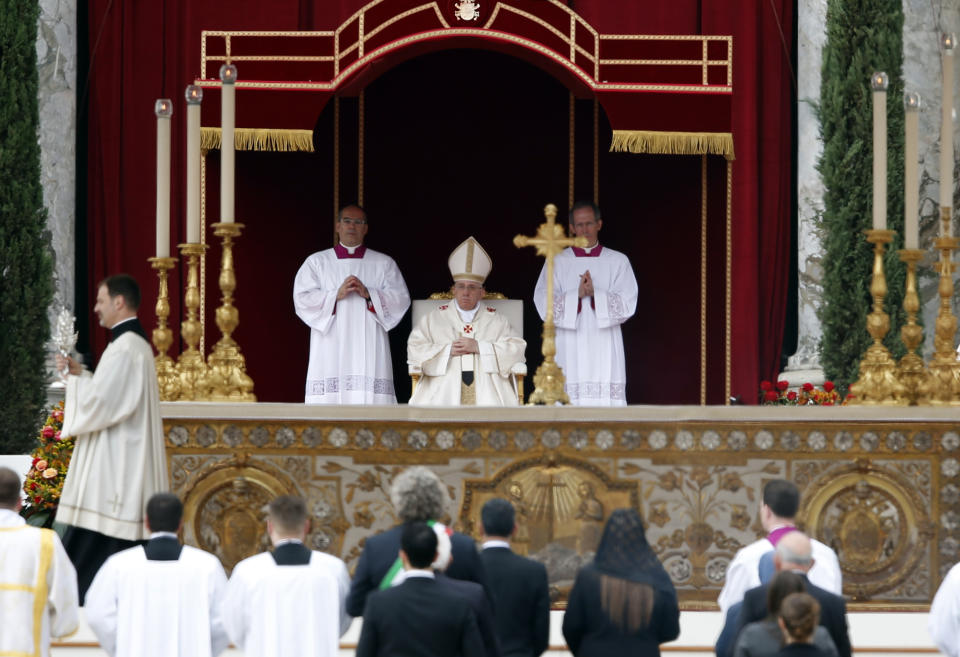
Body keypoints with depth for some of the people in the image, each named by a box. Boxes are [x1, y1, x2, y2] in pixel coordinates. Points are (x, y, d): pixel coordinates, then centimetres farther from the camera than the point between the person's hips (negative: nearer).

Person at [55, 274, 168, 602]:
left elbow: (100, 401, -21)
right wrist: (79, 373, 12)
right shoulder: (138, 343, 15)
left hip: (115, 462, -10)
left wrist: (73, 378, -4)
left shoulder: (124, 347, -17)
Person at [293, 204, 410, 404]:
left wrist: (368, 294, -11)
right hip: (331, 352, 0)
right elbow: (302, 298, 2)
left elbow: (401, 299, 4)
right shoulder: (317, 262, 14)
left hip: (367, 349, 0)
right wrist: (336, 295, -12)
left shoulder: (384, 264, 16)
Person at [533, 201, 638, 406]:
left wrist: (595, 295, -14)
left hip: (605, 350, 0)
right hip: (569, 349, 0)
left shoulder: (618, 262, 10)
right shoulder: (557, 262, 11)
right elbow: (544, 304, -1)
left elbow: (628, 304, 0)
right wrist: (577, 295, -14)